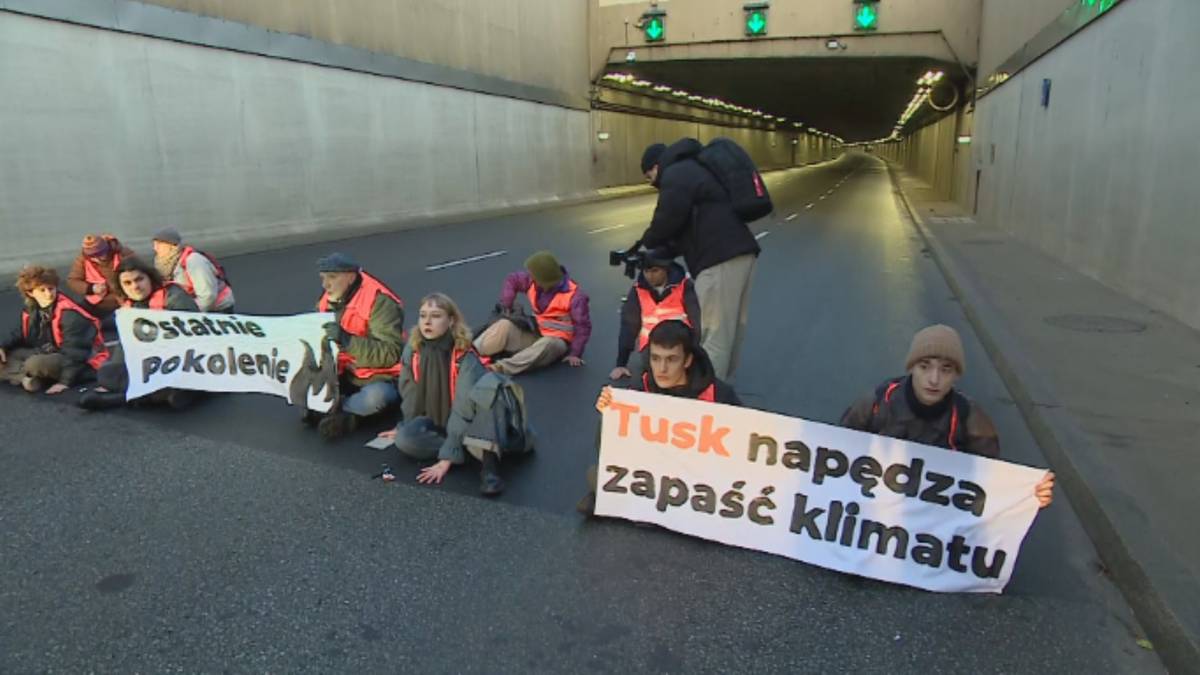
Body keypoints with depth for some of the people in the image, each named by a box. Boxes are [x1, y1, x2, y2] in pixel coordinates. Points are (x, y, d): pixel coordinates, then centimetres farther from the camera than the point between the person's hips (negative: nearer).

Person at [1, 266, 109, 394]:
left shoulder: (69, 313, -23)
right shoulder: (31, 310, 3)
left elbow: (74, 350, -23)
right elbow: (21, 335, 20)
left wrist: (65, 381, -26)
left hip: (82, 362, -9)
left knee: (34, 364, -32)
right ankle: (28, 378, -19)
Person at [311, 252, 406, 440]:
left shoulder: (380, 302, -19)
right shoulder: (327, 303, 4)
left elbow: (390, 354, -27)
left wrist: (346, 339, -35)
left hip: (379, 380, -7)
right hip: (344, 376, 7)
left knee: (375, 397, -38)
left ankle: (333, 412, -14)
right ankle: (346, 415, -18)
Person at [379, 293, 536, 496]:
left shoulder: (465, 357, -25)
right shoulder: (412, 350, -12)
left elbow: (463, 410, -31)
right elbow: (409, 394, 3)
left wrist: (447, 458, -36)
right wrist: (404, 427, 14)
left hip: (468, 422, -4)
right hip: (437, 420, 4)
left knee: (489, 382, -35)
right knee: (405, 440, -28)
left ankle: (489, 458, -42)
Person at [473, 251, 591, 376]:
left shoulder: (573, 296, -21)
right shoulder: (533, 281, -5)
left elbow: (583, 326, -16)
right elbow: (512, 280, 11)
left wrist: (575, 354, -17)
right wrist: (506, 307, 2)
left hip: (557, 341, -5)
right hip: (535, 333, 5)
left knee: (546, 345, -41)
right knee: (504, 325, -17)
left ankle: (504, 367, -53)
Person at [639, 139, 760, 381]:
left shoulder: (675, 175, -3)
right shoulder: (693, 170, 29)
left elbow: (668, 220, -9)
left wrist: (647, 241, 11)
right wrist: (659, 254, 27)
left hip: (721, 258, -10)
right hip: (740, 251, 11)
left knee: (714, 333, -6)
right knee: (730, 327, 18)